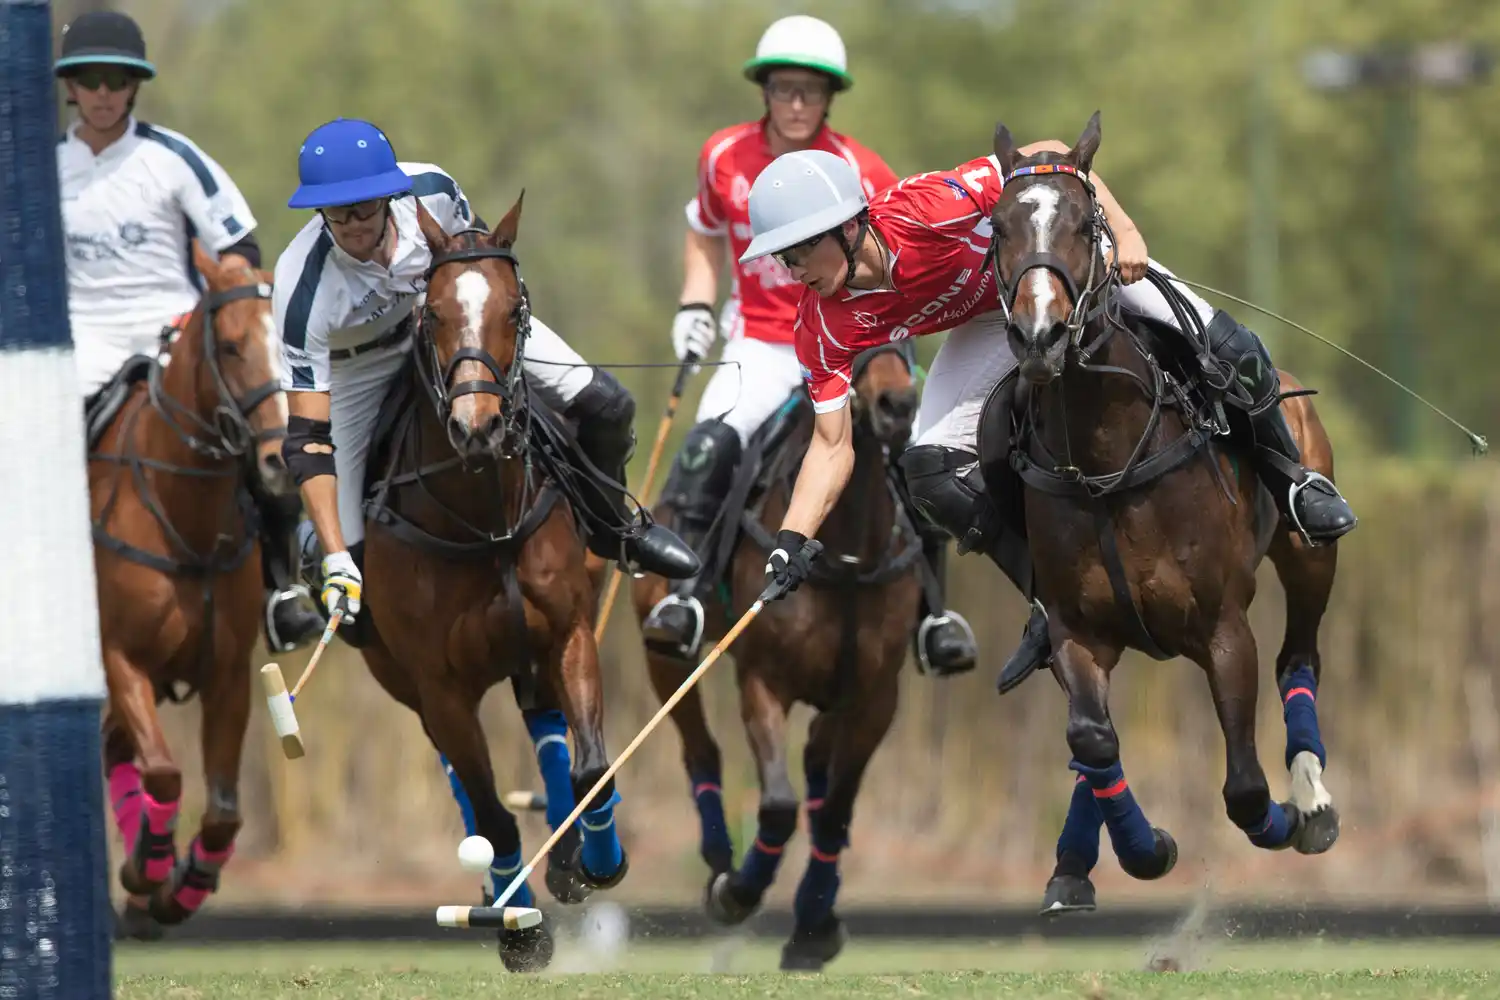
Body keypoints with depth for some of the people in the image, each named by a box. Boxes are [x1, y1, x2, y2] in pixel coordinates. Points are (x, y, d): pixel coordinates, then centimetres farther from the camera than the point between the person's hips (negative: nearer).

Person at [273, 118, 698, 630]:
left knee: (606, 406, -9)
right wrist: (336, 561, -45)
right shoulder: (303, 292, -39)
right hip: (359, 363, -3)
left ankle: (612, 528, 22)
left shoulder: (430, 191, -30)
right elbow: (309, 435, -37)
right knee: (344, 545, -14)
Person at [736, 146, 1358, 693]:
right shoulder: (824, 324, -23)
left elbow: (1049, 158, -29)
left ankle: (1291, 481, 12)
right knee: (931, 471, -14)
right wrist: (791, 541, -28)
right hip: (993, 321, 4)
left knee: (1225, 347, -17)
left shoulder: (922, 211, -38)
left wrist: (1123, 230, -38)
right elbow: (832, 447, -16)